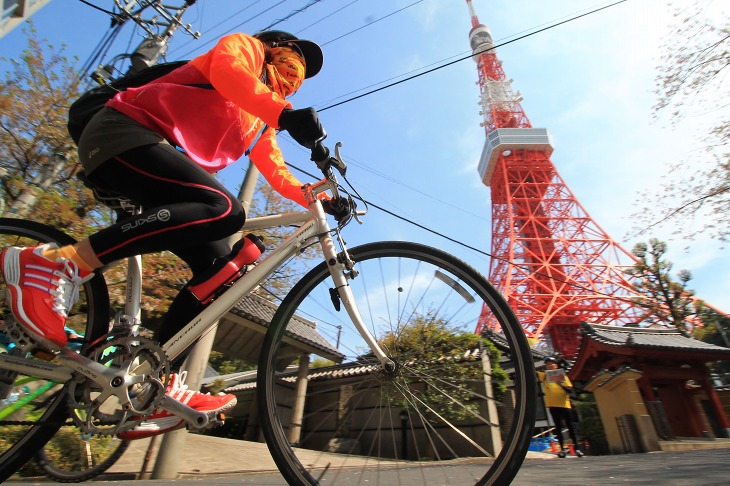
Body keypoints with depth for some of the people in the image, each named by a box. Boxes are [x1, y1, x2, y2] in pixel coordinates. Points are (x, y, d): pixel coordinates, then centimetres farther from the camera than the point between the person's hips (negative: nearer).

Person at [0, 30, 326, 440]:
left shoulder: (263, 123, 28)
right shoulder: (245, 46, 10)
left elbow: (278, 174, 17)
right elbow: (226, 72, -15)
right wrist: (286, 114, -30)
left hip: (163, 165, 8)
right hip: (125, 133, -7)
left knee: (218, 266, -9)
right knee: (225, 209, -34)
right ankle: (55, 264, -28)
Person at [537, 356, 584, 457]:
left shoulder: (563, 375, 7)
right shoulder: (544, 375, 6)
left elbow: (570, 389, -2)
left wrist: (561, 385, -18)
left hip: (564, 404, 0)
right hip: (553, 405, 0)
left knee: (570, 427, 6)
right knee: (558, 427, 3)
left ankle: (576, 448, 15)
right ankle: (562, 449, 7)